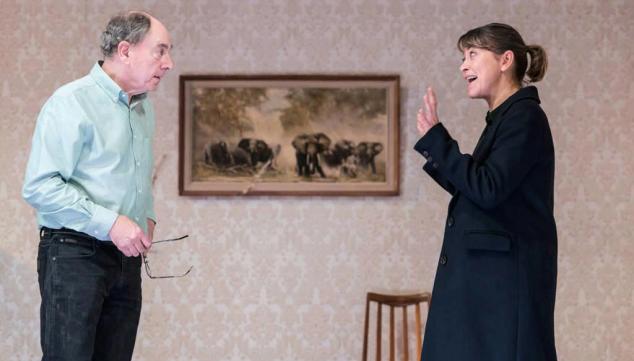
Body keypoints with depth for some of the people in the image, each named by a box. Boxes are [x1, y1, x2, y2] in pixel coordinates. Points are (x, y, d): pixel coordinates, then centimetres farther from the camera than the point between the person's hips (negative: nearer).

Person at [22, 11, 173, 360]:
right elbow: (39, 187, -18)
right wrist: (110, 223, -21)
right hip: (75, 253, -7)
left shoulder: (144, 109, 15)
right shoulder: (72, 102, -11)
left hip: (126, 257, 8)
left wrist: (147, 216, 12)